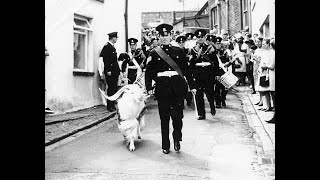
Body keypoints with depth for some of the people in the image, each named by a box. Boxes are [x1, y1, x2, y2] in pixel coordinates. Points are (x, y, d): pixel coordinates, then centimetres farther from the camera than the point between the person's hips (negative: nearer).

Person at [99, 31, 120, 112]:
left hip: (115, 71, 9)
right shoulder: (107, 46, -10)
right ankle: (109, 106, -2)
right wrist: (108, 70, -20)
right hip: (110, 72, -9)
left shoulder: (112, 47, 19)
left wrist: (118, 70, 18)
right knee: (111, 88, -7)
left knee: (114, 88, 9)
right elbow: (105, 59, -16)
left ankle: (112, 105, 15)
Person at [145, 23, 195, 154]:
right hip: (162, 88, 0)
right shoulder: (154, 53, 7)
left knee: (177, 116, -3)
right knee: (164, 118, 4)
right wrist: (149, 88, -6)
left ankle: (177, 138, 24)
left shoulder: (178, 52, 10)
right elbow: (149, 72, 4)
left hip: (178, 87, 1)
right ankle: (165, 146, 15)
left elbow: (186, 69, 12)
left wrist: (191, 85, 9)